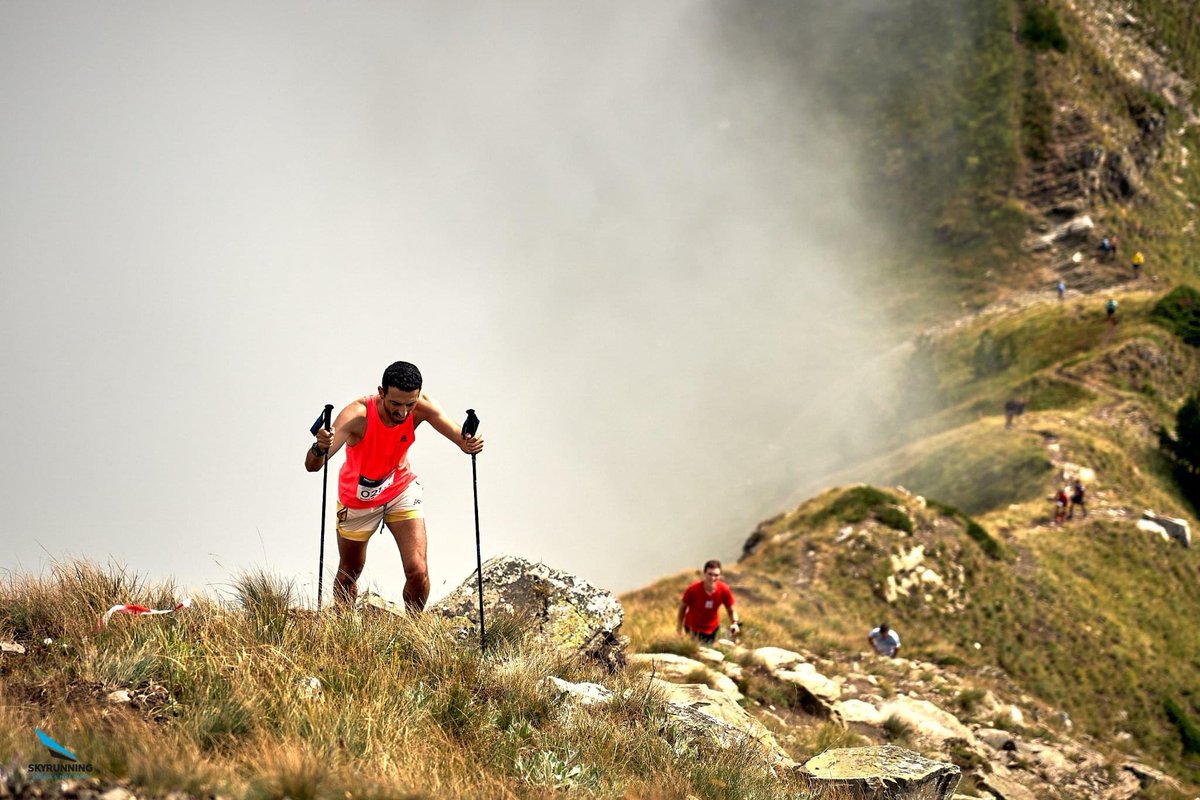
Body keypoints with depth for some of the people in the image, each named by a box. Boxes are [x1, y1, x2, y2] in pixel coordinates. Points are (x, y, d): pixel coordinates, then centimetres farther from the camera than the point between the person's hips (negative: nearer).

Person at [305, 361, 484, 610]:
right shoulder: (357, 414, -37)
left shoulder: (422, 407, -26)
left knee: (418, 571, -11)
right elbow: (311, 466, -44)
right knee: (349, 573, 15)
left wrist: (469, 443, -57)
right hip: (357, 499, -1)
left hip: (401, 489, 2)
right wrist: (319, 449, -68)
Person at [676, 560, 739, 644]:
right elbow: (683, 607, -11)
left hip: (712, 628, 2)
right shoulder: (693, 589, -29)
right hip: (693, 629, -2)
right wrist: (679, 626, -3)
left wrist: (735, 623, -28)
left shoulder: (724, 590, -23)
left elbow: (731, 610, -8)